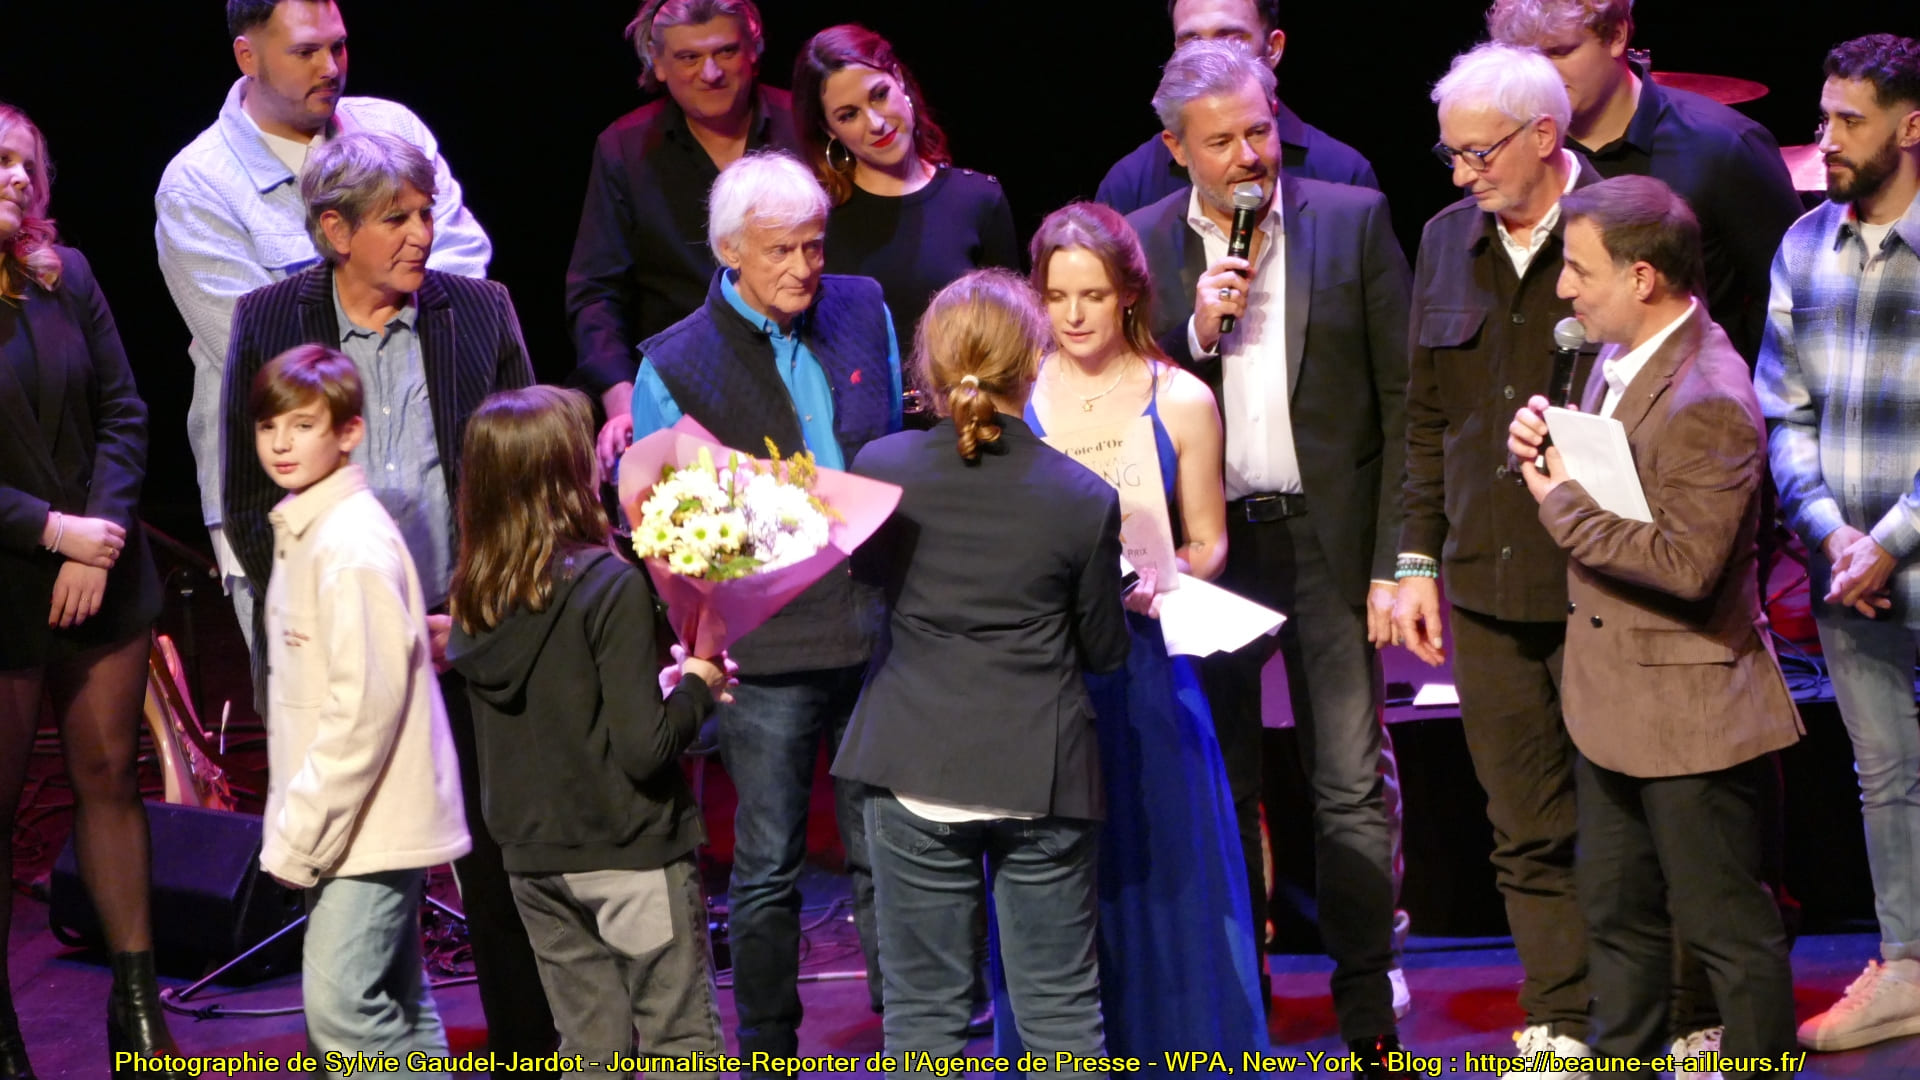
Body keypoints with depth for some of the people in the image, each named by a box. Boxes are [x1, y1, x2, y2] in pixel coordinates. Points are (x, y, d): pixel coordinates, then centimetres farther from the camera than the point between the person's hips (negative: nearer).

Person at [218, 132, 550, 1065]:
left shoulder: (479, 314, 4)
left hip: (472, 637, 1)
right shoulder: (270, 322, 1)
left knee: (500, 865, 3)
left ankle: (528, 1050, 13)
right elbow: (247, 505, 3)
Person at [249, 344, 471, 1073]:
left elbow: (365, 704, -22)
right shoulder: (302, 529, 12)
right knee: (394, 1008, 14)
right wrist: (296, 825, 13)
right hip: (365, 821, 10)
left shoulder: (353, 545, -17)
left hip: (369, 818, -10)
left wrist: (300, 835, -19)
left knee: (342, 1006, -13)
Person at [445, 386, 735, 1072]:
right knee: (680, 1042, 2)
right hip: (627, 856, -6)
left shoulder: (476, 600, 2)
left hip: (531, 856, 6)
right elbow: (643, 747, -21)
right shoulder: (610, 587, -17)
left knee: (589, 1046, 13)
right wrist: (697, 688, -4)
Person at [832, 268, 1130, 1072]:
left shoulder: (881, 469, -7)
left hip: (916, 769, 1)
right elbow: (1106, 651, -1)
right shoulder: (1082, 499, -11)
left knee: (923, 1010, 10)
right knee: (1060, 1012, 8)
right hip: (1041, 778, -1)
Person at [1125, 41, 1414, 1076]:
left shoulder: (1352, 220, -2)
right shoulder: (1143, 244, 1)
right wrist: (1194, 330, -15)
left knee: (1351, 789, 0)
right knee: (1219, 790, 10)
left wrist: (1394, 561, -5)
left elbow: (1399, 398, -1)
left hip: (1328, 539, -1)